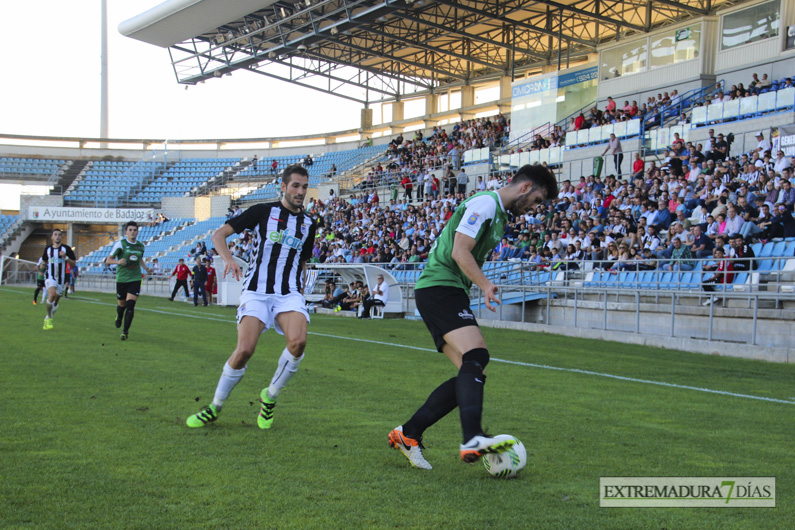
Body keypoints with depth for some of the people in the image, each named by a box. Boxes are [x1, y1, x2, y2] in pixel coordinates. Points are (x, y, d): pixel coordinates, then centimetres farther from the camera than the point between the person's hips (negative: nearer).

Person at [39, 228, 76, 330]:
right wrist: (42, 266, -3)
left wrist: (65, 257, -19)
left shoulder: (66, 249, 0)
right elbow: (44, 262, 21)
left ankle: (47, 318, 32)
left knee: (55, 302, 8)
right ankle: (49, 319, -14)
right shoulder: (48, 249, 8)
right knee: (52, 294, -27)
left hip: (61, 278, 1)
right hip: (50, 276, -1)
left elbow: (73, 264, -2)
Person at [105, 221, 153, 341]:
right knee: (121, 304, 10)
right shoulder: (120, 243, -6)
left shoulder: (140, 246, 7)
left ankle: (125, 330, -3)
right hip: (121, 278, -2)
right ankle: (119, 317, 46)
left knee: (130, 305, -12)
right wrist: (118, 261, -24)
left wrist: (146, 268, 10)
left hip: (135, 279, 2)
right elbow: (108, 260, -4)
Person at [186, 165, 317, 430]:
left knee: (298, 341, -26)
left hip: (290, 293, 3)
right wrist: (229, 259, -18)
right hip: (256, 291, -3)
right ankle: (215, 407, 5)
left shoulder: (309, 223, 14)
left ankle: (270, 396, -2)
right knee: (245, 349, -19)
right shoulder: (263, 211, 1)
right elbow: (219, 234, 0)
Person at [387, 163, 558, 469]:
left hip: (450, 293, 10)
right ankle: (473, 439, -41)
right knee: (476, 356, -27)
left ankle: (408, 434, 5)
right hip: (440, 287, -10)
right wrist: (485, 285, -25)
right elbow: (460, 252, -18)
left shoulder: (500, 215, 23)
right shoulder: (485, 203, -9)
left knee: (470, 376, 2)